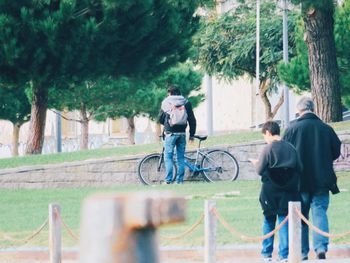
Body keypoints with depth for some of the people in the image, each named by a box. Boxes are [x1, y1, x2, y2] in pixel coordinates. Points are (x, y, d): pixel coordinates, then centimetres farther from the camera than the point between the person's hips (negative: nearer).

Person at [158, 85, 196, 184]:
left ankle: (168, 180, -10)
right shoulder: (186, 103, 6)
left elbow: (160, 119, 4)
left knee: (168, 157, 0)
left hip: (170, 133, -3)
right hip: (182, 133, 3)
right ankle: (180, 180, 5)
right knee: (181, 157, 8)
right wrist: (192, 134, 12)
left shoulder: (166, 102, 0)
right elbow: (192, 120, 5)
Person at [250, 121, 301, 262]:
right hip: (288, 192, 2)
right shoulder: (291, 148, -1)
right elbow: (299, 168, 2)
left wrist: (256, 163, 14)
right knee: (284, 221, 5)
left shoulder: (268, 149, -10)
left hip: (270, 192, -2)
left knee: (269, 221, 11)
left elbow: (260, 170, -7)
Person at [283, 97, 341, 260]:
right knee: (319, 211, 2)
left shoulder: (292, 129, -6)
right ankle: (321, 247, -17)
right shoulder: (326, 129, -1)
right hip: (322, 180, 0)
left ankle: (302, 252, 10)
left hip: (299, 181, 0)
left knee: (301, 216, 9)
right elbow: (336, 152, 7)